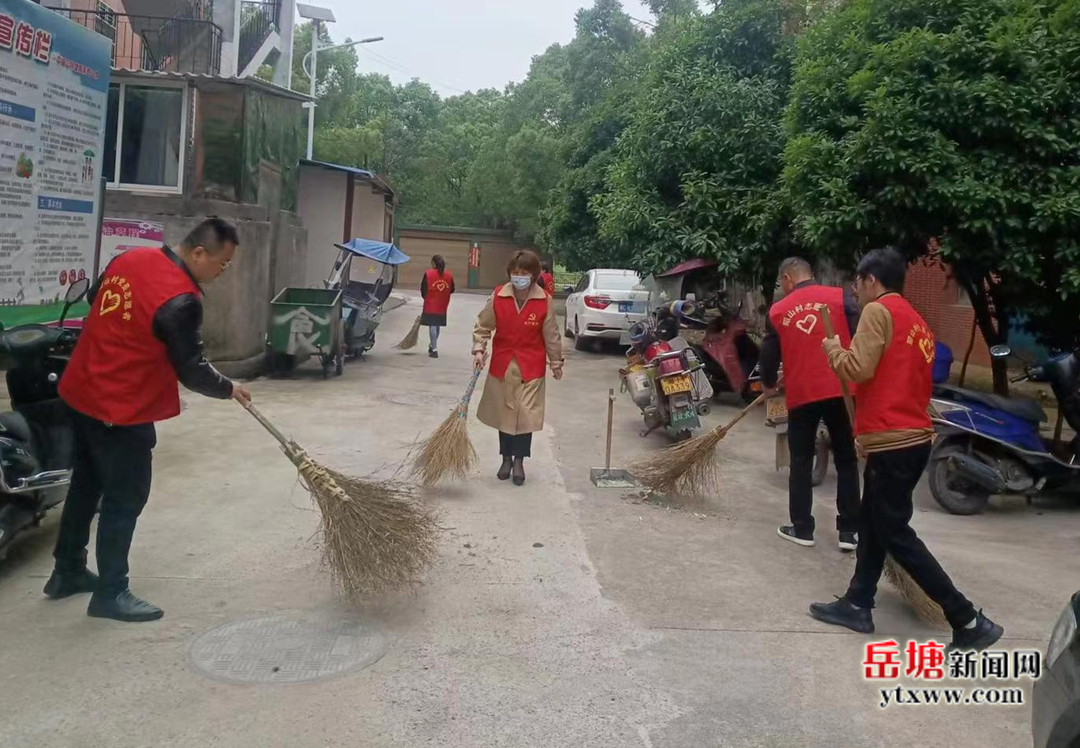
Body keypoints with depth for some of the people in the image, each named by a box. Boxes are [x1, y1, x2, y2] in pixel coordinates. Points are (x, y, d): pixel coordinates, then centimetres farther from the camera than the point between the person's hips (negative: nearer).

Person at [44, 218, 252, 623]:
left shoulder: (130, 258, 1)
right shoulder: (180, 301, -25)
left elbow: (93, 298, 18)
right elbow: (190, 371, -18)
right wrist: (228, 388, -1)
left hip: (82, 392, 9)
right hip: (120, 409, -9)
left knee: (86, 484, 22)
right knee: (125, 499, 3)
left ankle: (67, 572, 36)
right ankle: (110, 594, 14)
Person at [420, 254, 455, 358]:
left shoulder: (428, 273, -10)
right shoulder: (448, 275, 0)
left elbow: (423, 289, -8)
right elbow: (452, 289, 5)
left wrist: (426, 297, 10)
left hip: (431, 305, -4)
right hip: (442, 306, 4)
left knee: (432, 326, -1)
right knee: (437, 326, 18)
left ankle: (434, 350, -6)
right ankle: (432, 346, 33)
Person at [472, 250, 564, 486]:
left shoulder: (544, 301, -10)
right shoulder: (498, 297, -7)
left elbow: (551, 335, -1)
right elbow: (483, 326, 4)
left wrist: (556, 363, 6)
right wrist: (479, 349, -9)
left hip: (531, 367, -2)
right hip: (502, 364, 2)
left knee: (526, 414, -2)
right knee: (504, 412, 12)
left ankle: (519, 461, 14)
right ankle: (506, 458, 28)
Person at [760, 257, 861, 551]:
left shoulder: (777, 311, 6)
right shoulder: (840, 297, 1)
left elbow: (769, 354, 14)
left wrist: (769, 384, 32)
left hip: (801, 394, 0)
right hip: (841, 391, 0)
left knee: (801, 463, 13)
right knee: (846, 461, 11)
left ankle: (802, 529, 18)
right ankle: (848, 531, 12)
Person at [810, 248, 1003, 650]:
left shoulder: (878, 311, -9)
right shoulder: (916, 321, 18)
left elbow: (859, 369, -18)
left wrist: (834, 349, -1)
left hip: (891, 439, -9)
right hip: (913, 435, 9)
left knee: (895, 534, -2)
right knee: (871, 524, 16)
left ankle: (969, 621, 0)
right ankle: (857, 605, 24)